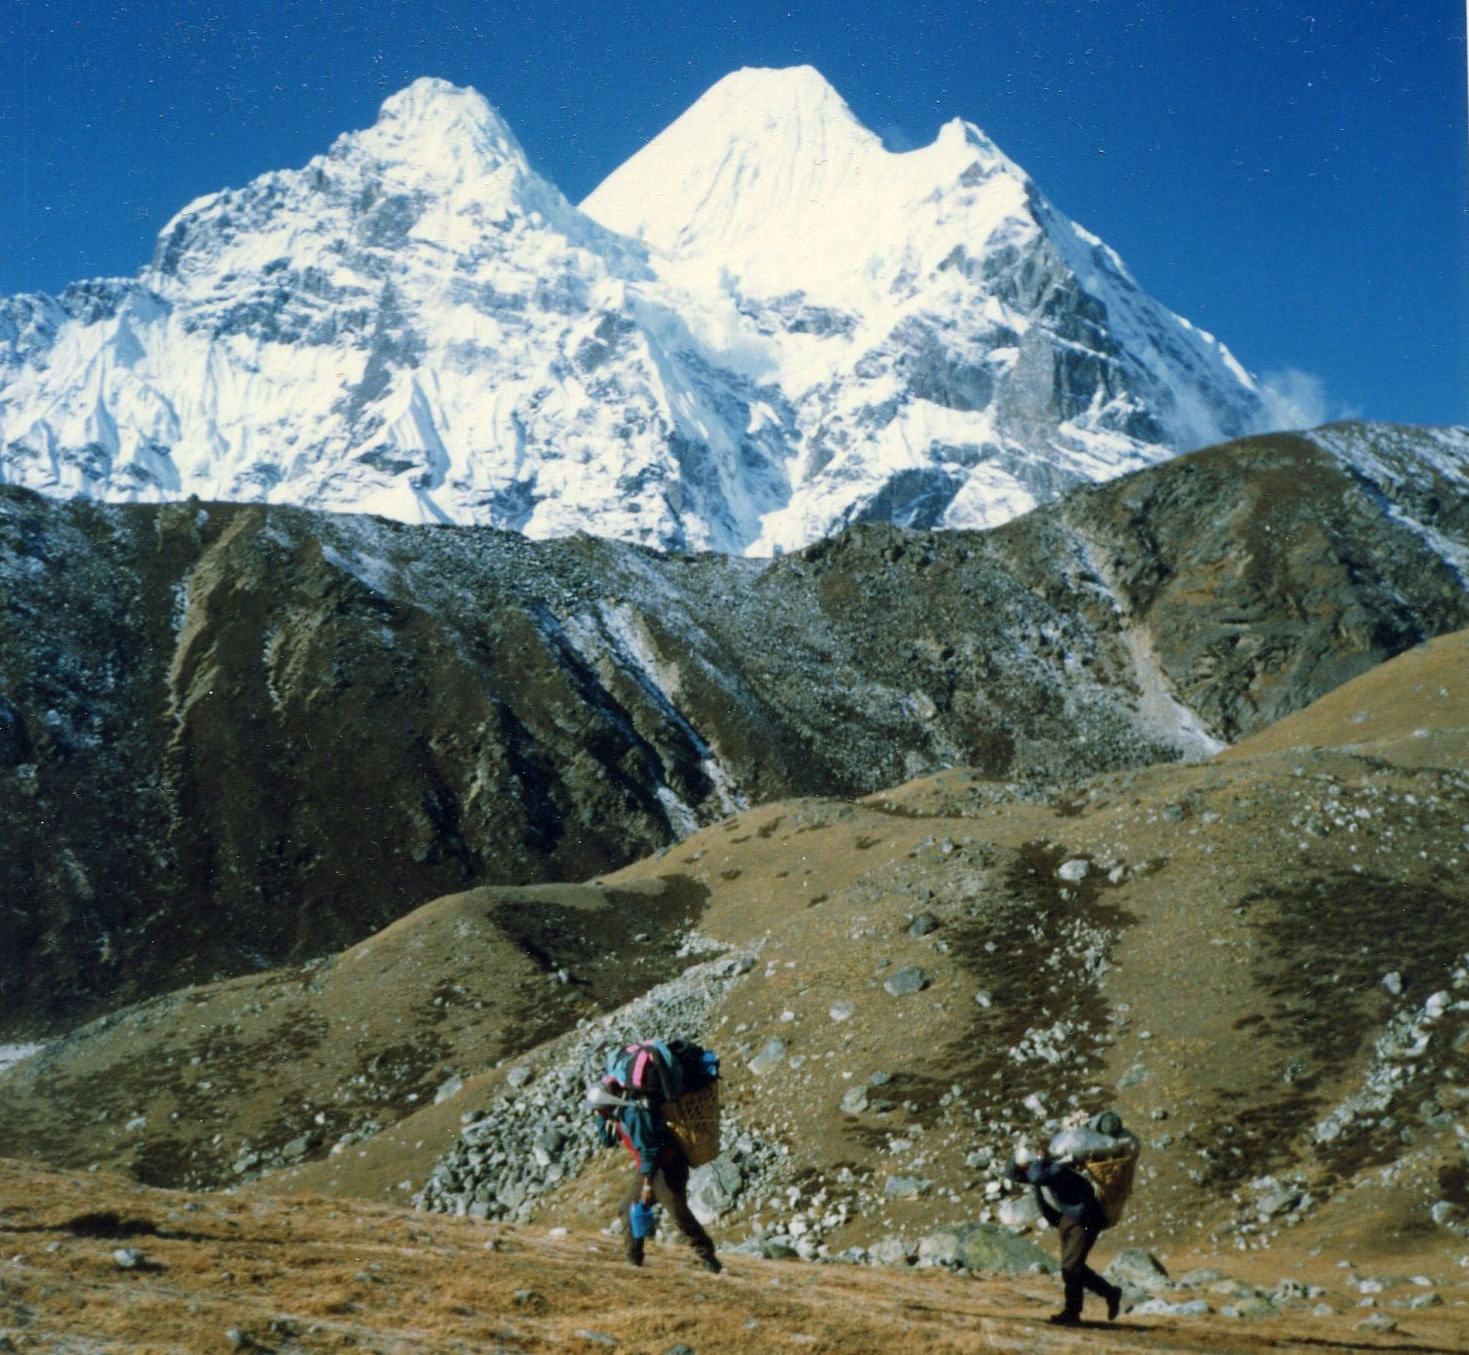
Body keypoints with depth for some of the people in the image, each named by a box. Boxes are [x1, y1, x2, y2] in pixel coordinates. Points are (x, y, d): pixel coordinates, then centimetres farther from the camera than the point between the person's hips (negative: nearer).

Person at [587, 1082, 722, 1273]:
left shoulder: (634, 1113, -22)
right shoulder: (618, 1114, 8)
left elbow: (647, 1149, -24)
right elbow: (608, 1141, 21)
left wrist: (648, 1183, -22)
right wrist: (602, 1118, 5)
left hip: (667, 1169, -10)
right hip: (649, 1169, 10)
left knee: (679, 1214, -13)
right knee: (629, 1209, 10)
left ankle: (708, 1257, -7)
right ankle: (633, 1258, 18)